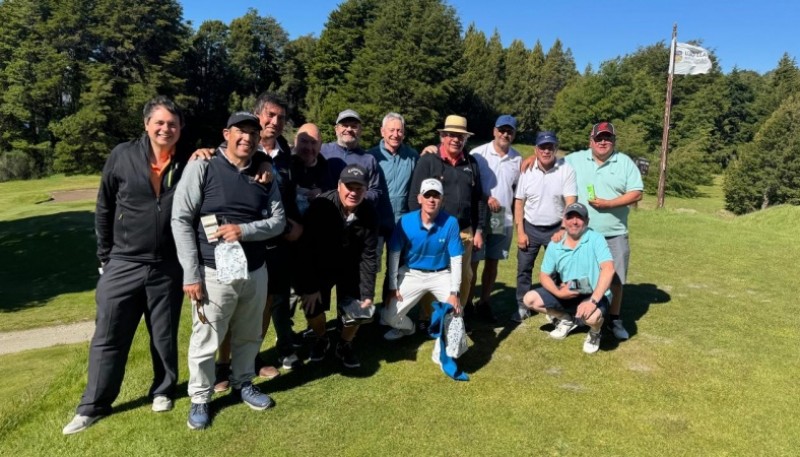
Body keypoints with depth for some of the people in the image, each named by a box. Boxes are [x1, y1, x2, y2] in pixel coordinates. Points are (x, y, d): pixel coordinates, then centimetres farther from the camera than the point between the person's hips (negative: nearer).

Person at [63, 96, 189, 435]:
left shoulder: (187, 164, -2)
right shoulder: (122, 156, -3)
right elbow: (104, 209, 4)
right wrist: (105, 256, 5)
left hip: (167, 268, 0)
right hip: (123, 265, 0)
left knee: (164, 336, 14)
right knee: (108, 338, 8)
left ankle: (163, 390, 33)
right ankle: (93, 405, 24)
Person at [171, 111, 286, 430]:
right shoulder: (202, 167, -4)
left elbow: (278, 221, 4)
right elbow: (181, 220, -7)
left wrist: (244, 230, -16)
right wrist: (191, 274, -11)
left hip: (255, 271, 4)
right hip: (215, 273, -4)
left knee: (248, 336, 17)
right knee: (205, 339, 5)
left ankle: (243, 384, 40)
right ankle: (200, 398, 26)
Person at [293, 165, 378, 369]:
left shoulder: (369, 214, -20)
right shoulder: (320, 205, -29)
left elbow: (368, 257, -13)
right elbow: (305, 248, -23)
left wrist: (367, 294, -15)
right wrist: (308, 287, -22)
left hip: (350, 268, 2)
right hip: (319, 266, -2)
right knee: (312, 306, -10)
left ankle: (345, 346, 26)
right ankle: (321, 340, 25)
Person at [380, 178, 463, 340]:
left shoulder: (450, 223, -19)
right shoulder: (405, 222, -17)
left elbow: (456, 259, -13)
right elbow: (394, 254, -6)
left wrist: (454, 292, -16)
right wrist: (393, 287, -6)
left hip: (441, 275, 0)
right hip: (412, 274, 1)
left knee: (456, 312, -17)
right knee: (389, 317, -6)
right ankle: (407, 327, 30)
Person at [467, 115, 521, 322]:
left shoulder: (517, 159, 7)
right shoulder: (478, 154, -4)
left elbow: (518, 189, 16)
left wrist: (518, 216, 11)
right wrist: (486, 198, -14)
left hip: (504, 219, 4)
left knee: (492, 263, 11)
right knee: (472, 263, 0)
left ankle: (484, 304, 24)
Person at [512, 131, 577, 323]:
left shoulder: (567, 170, -11)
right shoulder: (527, 171, -4)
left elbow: (571, 203, -11)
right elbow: (519, 202, 0)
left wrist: (563, 231, -16)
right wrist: (520, 232, -3)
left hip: (556, 229, -2)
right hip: (530, 228, 2)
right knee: (523, 269, 6)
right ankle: (522, 307, 19)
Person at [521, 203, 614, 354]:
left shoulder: (595, 239, -15)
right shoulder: (555, 245, -2)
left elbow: (608, 269, -27)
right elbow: (544, 275, 4)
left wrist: (593, 301, -37)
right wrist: (558, 293, -18)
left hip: (594, 295, -5)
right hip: (566, 294, 5)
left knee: (592, 316, -37)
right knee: (530, 299, -7)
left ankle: (595, 333, 4)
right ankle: (567, 319, 17)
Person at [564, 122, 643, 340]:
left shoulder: (625, 162, 1)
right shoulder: (576, 160, 4)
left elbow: (636, 193, -4)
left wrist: (608, 203, -15)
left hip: (615, 235, 0)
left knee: (615, 278, 7)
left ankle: (614, 319, 23)